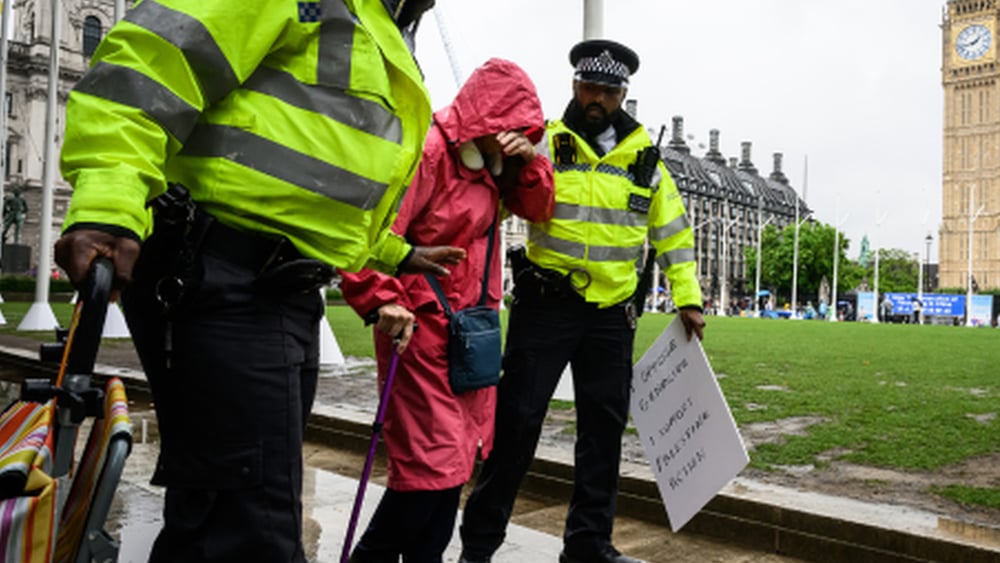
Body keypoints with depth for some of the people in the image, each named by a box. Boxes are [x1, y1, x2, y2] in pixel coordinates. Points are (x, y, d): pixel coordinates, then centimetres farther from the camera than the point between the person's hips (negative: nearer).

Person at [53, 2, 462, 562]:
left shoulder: (387, 52, 27)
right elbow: (148, 57, -17)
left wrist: (395, 253, 36)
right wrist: (107, 204, -29)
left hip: (286, 296, 10)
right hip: (218, 283, -10)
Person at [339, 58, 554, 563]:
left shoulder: (487, 161, 14)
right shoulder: (429, 151, -14)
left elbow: (537, 209, 16)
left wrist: (527, 159, -1)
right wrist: (381, 303, -28)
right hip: (423, 327, -9)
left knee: (458, 456, 13)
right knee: (433, 459, -7)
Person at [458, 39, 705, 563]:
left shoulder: (644, 157, 9)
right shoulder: (545, 143, -1)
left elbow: (673, 231, 15)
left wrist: (687, 297, 9)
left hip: (611, 313, 4)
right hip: (546, 304, -4)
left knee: (604, 426, 9)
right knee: (517, 417, -2)